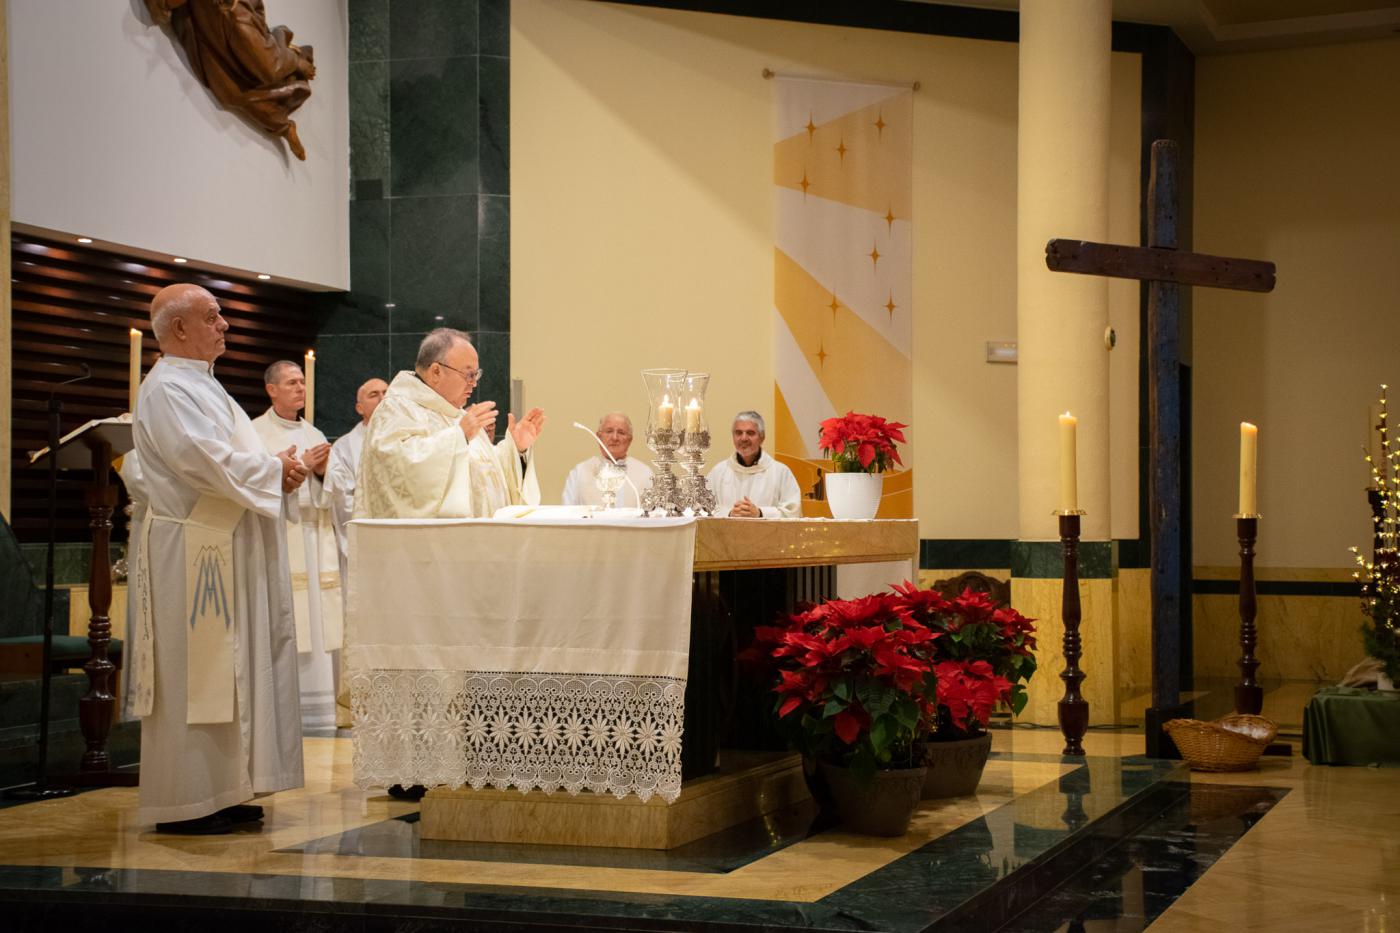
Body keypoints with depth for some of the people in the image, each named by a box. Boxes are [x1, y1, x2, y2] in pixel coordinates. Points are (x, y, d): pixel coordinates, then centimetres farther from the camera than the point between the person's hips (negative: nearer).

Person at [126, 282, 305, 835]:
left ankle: (217, 792, 18)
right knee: (190, 677, -6)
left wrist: (276, 471, 2)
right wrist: (274, 470, -11)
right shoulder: (168, 389, -13)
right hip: (191, 552, -10)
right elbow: (205, 460, -23)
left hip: (224, 551, 10)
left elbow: (230, 458, 22)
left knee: (224, 671, 12)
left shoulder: (200, 384, 19)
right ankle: (181, 806, 0)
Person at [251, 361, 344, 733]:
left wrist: (323, 473, -3)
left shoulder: (314, 435, 18)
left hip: (316, 543, 6)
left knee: (320, 630, 2)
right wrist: (300, 466, -14)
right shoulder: (256, 433, -1)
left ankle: (316, 714, 7)